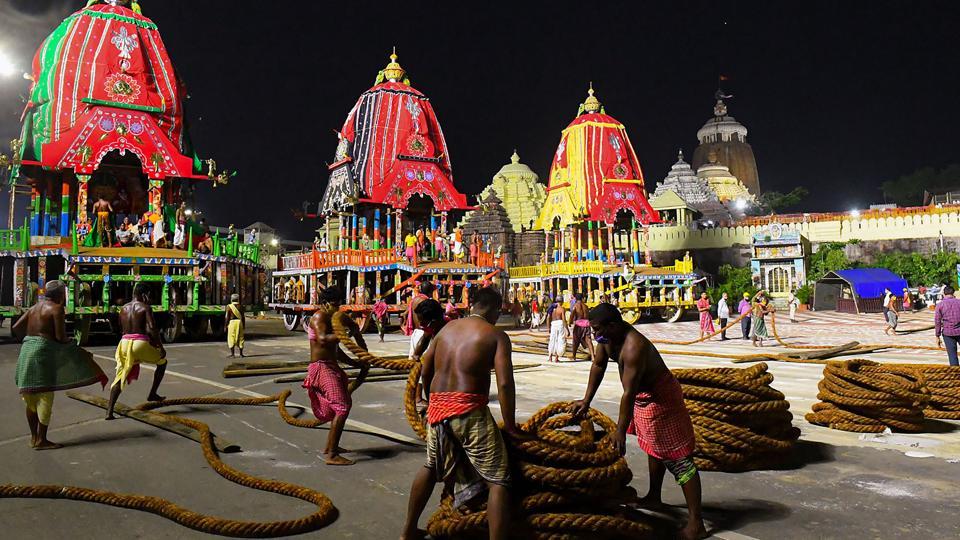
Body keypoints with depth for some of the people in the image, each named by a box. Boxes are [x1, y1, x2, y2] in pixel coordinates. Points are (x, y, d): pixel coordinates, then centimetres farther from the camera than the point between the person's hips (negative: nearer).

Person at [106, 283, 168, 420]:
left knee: (120, 377, 9)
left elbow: (122, 328, 23)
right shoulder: (145, 308, -3)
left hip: (125, 342, 5)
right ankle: (152, 394, 21)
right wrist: (161, 347, -9)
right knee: (162, 362, 21)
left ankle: (109, 411, -3)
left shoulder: (123, 308, 15)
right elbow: (152, 328, -14)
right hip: (141, 343, -5)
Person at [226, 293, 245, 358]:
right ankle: (241, 354, 11)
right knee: (240, 338, 8)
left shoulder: (229, 306, -3)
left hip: (232, 322, -2)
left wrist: (226, 325, 2)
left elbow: (227, 317, -5)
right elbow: (243, 317, 1)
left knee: (231, 338, 3)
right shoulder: (240, 306, 2)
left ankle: (232, 354, 0)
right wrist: (244, 325, 8)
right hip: (239, 322, 2)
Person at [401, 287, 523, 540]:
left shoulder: (447, 328, 13)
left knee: (430, 467, 27)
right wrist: (510, 426, -5)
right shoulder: (496, 336, -4)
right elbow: (504, 383, -14)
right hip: (468, 410, -7)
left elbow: (425, 371, 16)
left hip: (437, 407, 7)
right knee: (498, 480, 2)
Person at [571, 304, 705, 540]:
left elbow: (628, 393, -33)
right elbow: (598, 365, 8)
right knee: (654, 447, 26)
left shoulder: (633, 347, -34)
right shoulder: (607, 337, -6)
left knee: (677, 458, -7)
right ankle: (654, 497, 46)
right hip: (644, 396, 10)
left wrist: (620, 431, -28)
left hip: (660, 398, -10)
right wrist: (586, 401, 9)